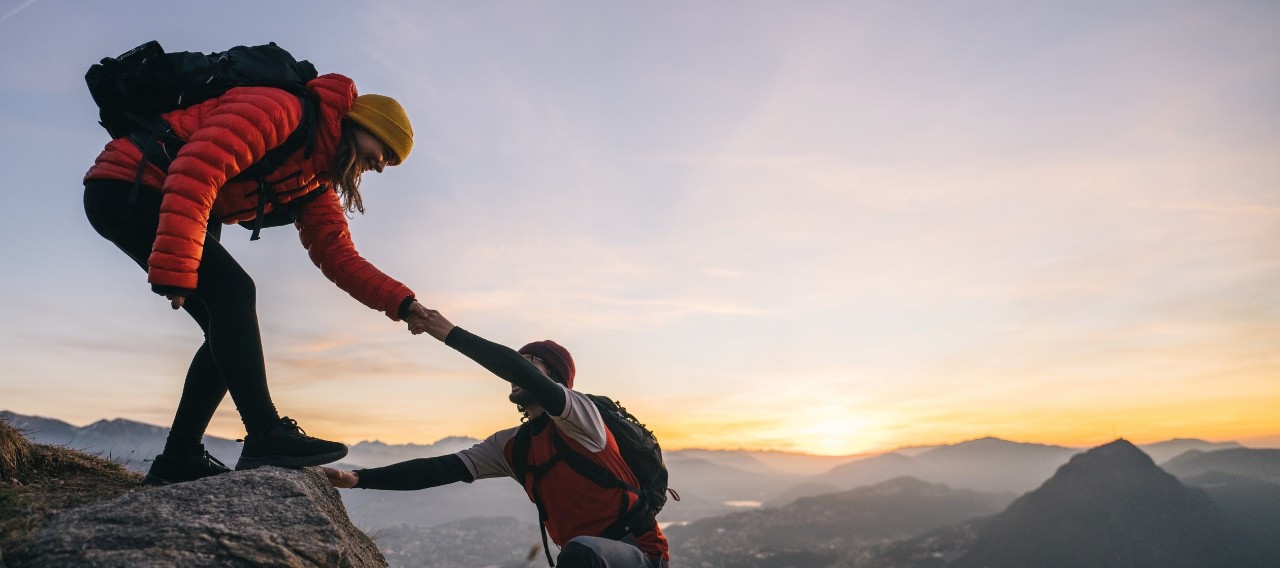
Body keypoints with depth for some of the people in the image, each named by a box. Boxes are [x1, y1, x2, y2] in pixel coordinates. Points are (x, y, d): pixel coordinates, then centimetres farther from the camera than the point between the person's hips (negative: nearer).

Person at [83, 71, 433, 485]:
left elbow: (338, 255, 1)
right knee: (234, 291, -23)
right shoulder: (280, 111, -19)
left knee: (229, 328, 0)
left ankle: (179, 458, 6)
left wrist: (402, 303, -11)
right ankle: (266, 434, -23)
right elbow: (196, 170, -31)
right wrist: (175, 268, -36)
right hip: (125, 185, -9)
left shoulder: (314, 183, 8)